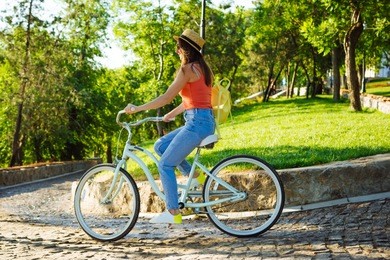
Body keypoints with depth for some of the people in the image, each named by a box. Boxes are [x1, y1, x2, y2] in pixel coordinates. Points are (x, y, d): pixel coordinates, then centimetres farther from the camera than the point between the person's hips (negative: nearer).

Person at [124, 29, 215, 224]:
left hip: (197, 122, -9)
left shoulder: (187, 69, -10)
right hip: (204, 121, 9)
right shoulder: (201, 68, 18)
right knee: (161, 146, 16)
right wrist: (169, 115, 27)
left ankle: (173, 212, -2)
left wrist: (138, 108, -7)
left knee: (165, 164, -4)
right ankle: (195, 175, 13)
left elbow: (167, 97, -13)